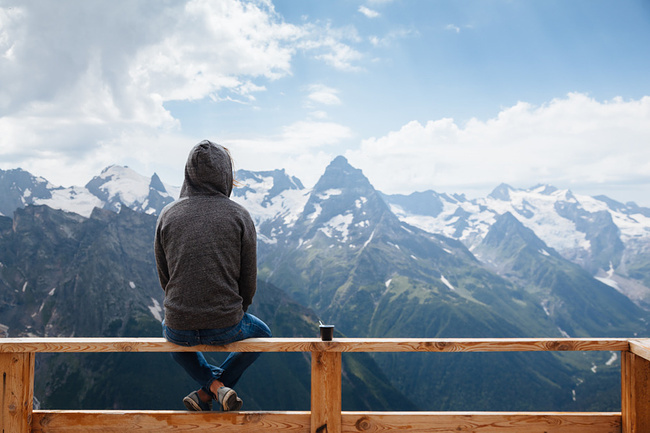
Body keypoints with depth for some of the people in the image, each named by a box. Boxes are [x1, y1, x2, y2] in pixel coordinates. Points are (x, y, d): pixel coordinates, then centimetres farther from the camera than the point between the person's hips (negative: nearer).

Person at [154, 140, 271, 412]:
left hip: (180, 329, 2)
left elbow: (164, 278, 9)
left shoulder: (167, 215, 1)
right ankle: (205, 395, 20)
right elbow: (248, 281, 0)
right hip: (226, 328, -2)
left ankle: (215, 386, 20)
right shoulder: (239, 216, -5)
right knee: (261, 334, 33)